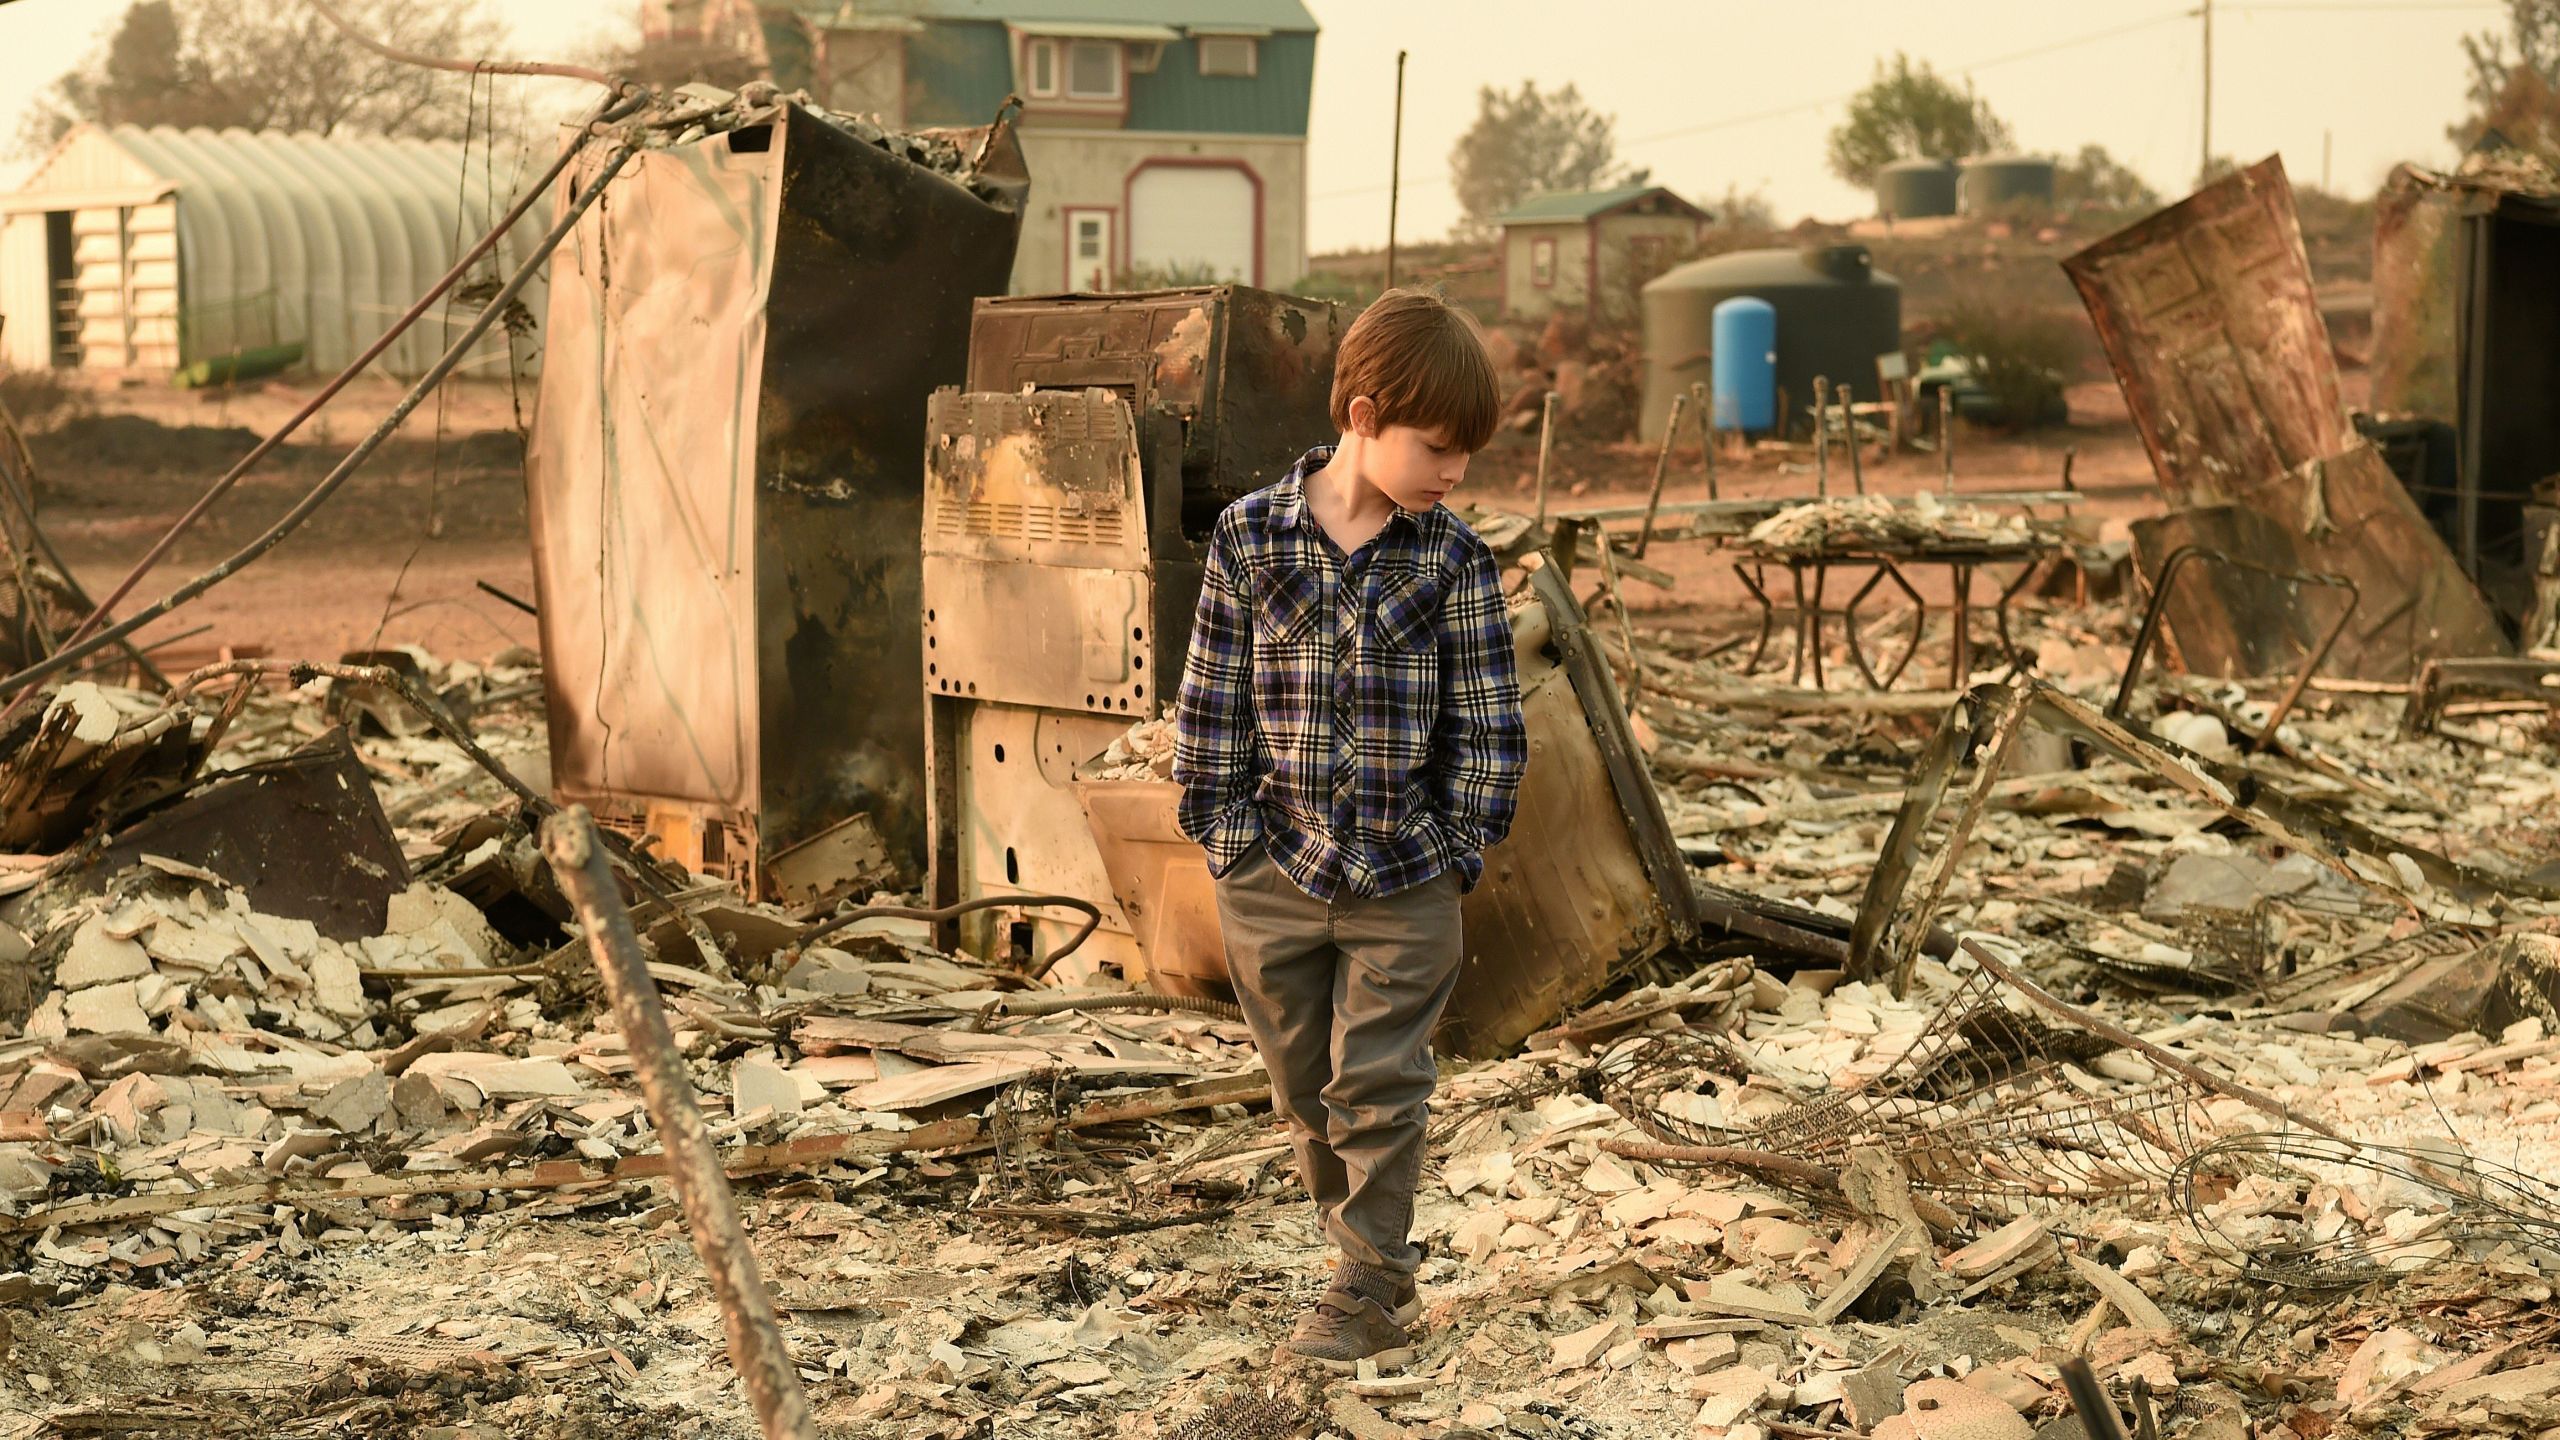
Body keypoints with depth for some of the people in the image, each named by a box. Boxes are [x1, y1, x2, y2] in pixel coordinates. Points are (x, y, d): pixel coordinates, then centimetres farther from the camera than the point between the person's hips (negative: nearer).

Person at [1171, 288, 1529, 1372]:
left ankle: (1371, 1293, 13)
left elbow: (1488, 726, -1)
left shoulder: (1455, 562, -5)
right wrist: (1231, 839, -3)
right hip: (1273, 881, 2)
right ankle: (1369, 1256, 31)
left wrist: (1455, 854, -5)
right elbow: (1210, 708, 0)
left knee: (1377, 1091, 0)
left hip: (1405, 885, -2)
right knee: (1305, 1094, 13)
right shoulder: (1249, 538, -4)